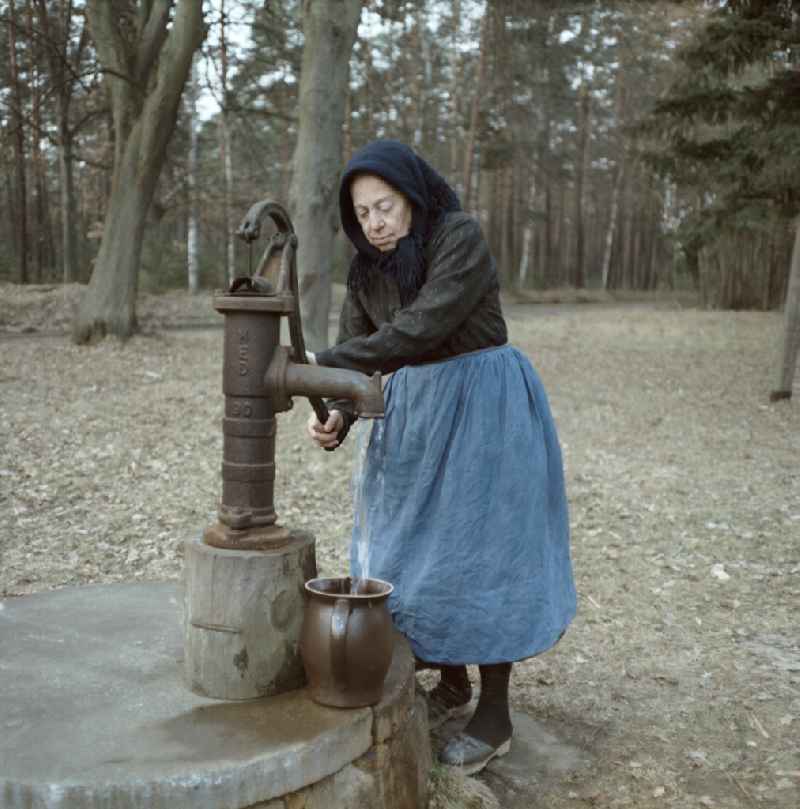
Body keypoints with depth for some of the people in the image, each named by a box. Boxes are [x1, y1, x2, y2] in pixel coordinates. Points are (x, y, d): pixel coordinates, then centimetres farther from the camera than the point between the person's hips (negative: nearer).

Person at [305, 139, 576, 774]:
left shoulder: (461, 239, -16)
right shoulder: (367, 269, 4)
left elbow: (421, 327, -27)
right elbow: (358, 352, 1)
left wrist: (325, 363, -28)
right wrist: (337, 416, -18)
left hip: (484, 408, -7)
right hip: (416, 412, 7)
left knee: (479, 554, -2)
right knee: (416, 549, 11)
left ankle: (495, 716, 14)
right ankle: (453, 684, 31)